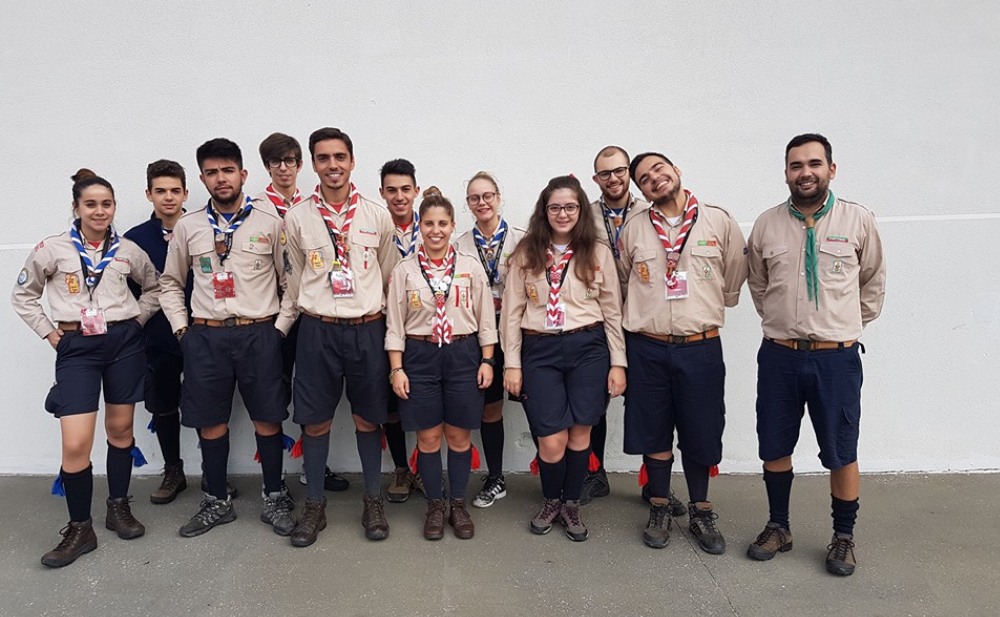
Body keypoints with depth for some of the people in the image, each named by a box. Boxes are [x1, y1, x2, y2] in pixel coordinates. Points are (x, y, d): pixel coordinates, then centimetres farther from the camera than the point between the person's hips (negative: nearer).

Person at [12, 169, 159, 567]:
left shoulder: (129, 250, 3)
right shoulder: (52, 249, -2)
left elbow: (154, 288, 18)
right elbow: (22, 295, 9)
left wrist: (136, 320, 7)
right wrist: (49, 333, 2)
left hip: (124, 343, 2)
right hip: (76, 347, -2)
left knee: (120, 429, 11)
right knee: (75, 444, -8)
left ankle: (118, 508, 29)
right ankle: (80, 529, 9)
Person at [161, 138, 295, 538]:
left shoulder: (269, 220, -1)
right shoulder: (188, 226, 6)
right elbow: (170, 283, 16)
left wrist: (281, 326, -3)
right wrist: (181, 327, 6)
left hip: (258, 333, -2)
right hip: (204, 337, 2)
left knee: (267, 419, 5)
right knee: (211, 422, 9)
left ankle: (275, 499, 22)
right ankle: (217, 502, 26)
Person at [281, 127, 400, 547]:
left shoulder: (377, 216, 0)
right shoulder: (296, 218, 0)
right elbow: (296, 279, 10)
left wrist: (374, 313, 9)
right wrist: (311, 313, 11)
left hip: (367, 328, 0)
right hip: (318, 329, 0)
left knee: (368, 419, 9)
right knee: (315, 421, 7)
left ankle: (373, 502, 25)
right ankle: (314, 506, 23)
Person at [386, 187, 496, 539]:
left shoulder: (470, 267, 2)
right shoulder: (404, 270, 0)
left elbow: (485, 318, 5)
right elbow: (395, 324, 0)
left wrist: (487, 360, 0)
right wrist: (397, 369, -5)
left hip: (463, 354, 1)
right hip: (420, 355, 0)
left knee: (460, 435, 8)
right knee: (428, 436, 7)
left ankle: (458, 504, 24)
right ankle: (435, 506, 23)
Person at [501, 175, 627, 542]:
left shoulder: (598, 253, 5)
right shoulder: (526, 253, 4)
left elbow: (613, 311, 6)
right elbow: (512, 311, 4)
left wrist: (618, 362, 2)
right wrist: (512, 363, 0)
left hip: (588, 348, 1)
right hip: (540, 350, 0)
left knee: (580, 431, 6)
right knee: (551, 440, -2)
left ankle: (571, 504, 28)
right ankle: (551, 501, 27)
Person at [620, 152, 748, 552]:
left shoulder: (719, 221, 0)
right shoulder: (634, 228, 2)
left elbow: (735, 276, 12)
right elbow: (622, 281, 15)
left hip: (701, 347, 0)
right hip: (647, 348, 1)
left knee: (700, 433, 9)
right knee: (654, 431, 10)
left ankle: (700, 512, 28)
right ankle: (659, 509, 27)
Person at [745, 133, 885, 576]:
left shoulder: (858, 220, -2)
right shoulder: (766, 224, 1)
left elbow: (873, 283, 10)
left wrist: (846, 325, 9)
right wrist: (784, 323, 11)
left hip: (837, 357, -1)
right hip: (779, 355, 2)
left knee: (842, 455, 7)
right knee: (774, 449, 12)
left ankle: (843, 537, 28)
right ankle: (778, 528, 31)